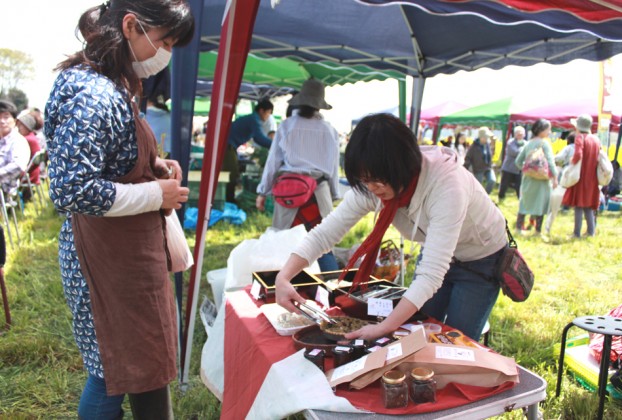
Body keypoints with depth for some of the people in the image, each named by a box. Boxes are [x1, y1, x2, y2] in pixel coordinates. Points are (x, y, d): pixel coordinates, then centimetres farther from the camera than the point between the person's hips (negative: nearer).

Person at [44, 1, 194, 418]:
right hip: (110, 258, -10)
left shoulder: (113, 87, 7)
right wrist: (156, 194, -19)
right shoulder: (94, 95, -24)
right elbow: (72, 192, -28)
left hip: (128, 252, 10)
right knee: (117, 368, 10)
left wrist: (154, 165, 3)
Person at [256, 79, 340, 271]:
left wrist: (262, 192, 11)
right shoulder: (329, 130, 5)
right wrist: (334, 195, 20)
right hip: (319, 191, 1)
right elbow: (334, 166, 9)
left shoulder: (286, 126, 2)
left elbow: (273, 161, 4)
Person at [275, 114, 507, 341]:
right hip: (437, 253, 5)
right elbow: (324, 233, -19)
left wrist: (383, 328, -46)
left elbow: (431, 274, -41)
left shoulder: (446, 184, -38)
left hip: (480, 260, -4)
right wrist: (283, 277, -33)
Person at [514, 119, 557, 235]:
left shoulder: (528, 143, 10)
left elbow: (518, 161, 11)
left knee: (525, 201, 14)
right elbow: (550, 161, -16)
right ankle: (538, 230, 2)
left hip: (528, 177, 6)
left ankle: (519, 226, 18)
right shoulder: (544, 143, -8)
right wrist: (555, 177, -15)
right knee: (540, 202, 0)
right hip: (541, 178, -6)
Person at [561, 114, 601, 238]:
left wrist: (572, 160, -8)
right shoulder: (596, 139, 9)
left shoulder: (580, 137, -12)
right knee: (589, 205, 14)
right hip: (592, 177, 6)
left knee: (579, 204, -1)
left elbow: (578, 155, -26)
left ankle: (577, 233, 2)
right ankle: (591, 231, 14)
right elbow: (598, 157, 13)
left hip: (581, 176, -6)